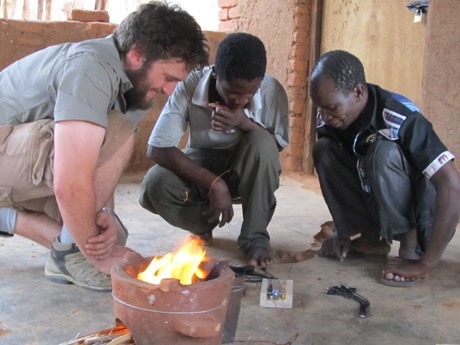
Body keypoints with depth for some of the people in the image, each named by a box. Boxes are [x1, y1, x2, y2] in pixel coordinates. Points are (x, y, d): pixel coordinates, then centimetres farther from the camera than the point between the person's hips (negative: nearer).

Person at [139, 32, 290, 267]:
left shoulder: (272, 91, -19)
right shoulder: (190, 87, -22)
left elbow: (279, 146, -11)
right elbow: (157, 148, -25)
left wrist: (245, 123, -31)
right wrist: (214, 184, -33)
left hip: (247, 173, 1)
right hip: (200, 168, 0)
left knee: (260, 140, -32)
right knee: (155, 185, -31)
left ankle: (255, 236, -19)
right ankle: (205, 223, 1)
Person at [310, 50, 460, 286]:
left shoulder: (400, 118, -30)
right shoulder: (329, 120, -11)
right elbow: (333, 171, 6)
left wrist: (426, 264, -34)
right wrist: (343, 232, 0)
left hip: (422, 216, -6)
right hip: (376, 206, 6)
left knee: (384, 152, -33)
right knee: (324, 150, -12)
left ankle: (411, 245, -16)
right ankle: (371, 237, -3)